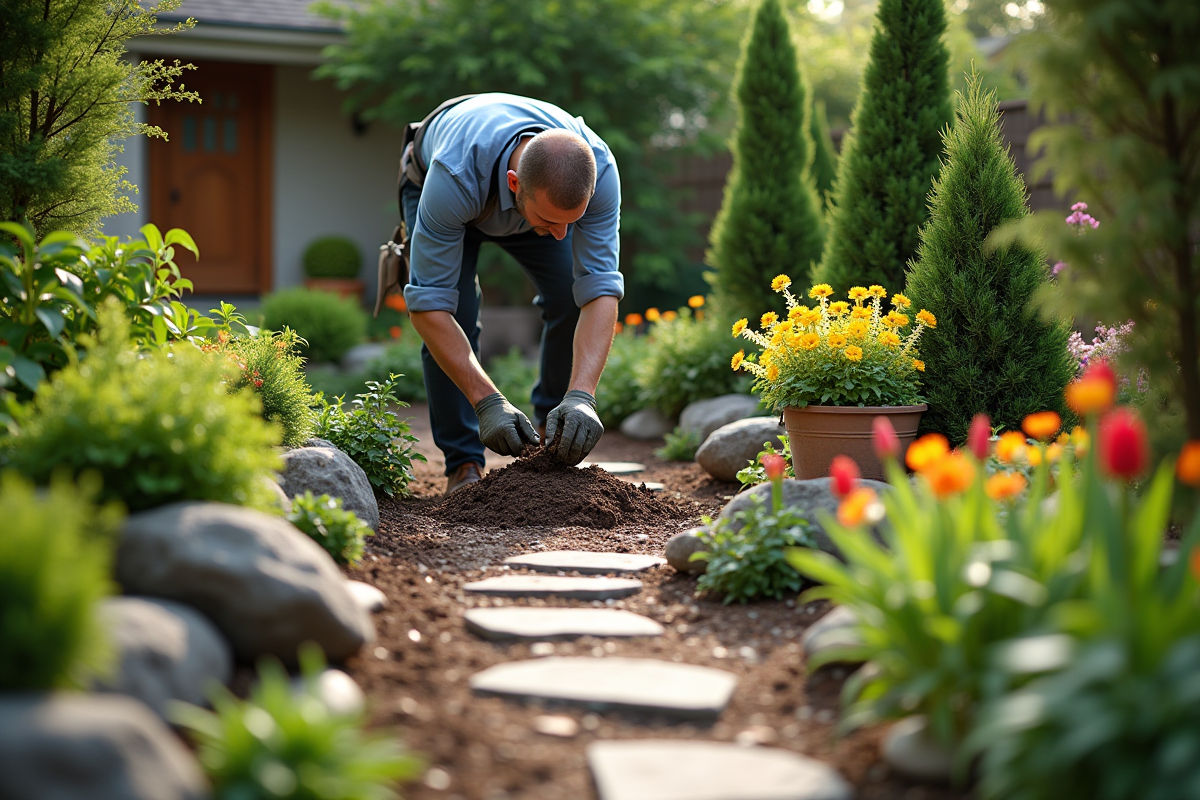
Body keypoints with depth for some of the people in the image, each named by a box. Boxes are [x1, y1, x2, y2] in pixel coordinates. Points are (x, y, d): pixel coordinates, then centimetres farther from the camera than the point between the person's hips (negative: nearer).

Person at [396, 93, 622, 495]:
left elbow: (600, 289, -39)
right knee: (455, 316, -21)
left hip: (536, 192, 3)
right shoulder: (455, 176, -48)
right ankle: (463, 464, -5)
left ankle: (553, 430, 8)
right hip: (428, 186, -2)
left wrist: (581, 396, -52)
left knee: (571, 296, -15)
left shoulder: (598, 170, -40)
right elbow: (429, 304, -43)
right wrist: (487, 402, -49)